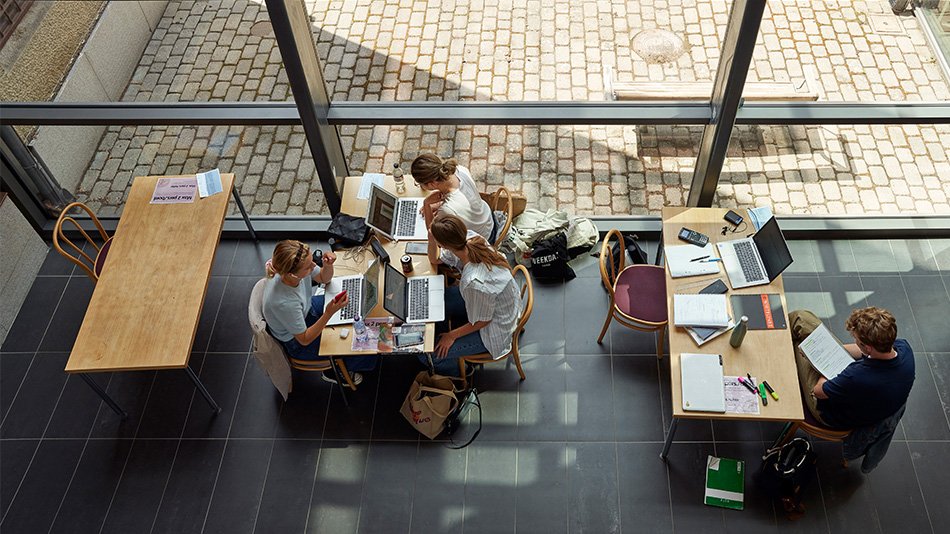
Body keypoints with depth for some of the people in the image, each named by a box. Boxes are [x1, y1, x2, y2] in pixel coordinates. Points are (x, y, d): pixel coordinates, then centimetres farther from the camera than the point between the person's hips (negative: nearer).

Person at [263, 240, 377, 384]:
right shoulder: (284, 303, -43)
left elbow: (323, 278, -4)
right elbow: (304, 339, -28)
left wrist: (328, 265, -28)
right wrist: (329, 313, -40)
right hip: (298, 342, -6)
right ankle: (335, 372, 29)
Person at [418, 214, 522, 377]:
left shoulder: (476, 282, -43)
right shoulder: (469, 238, -21)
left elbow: (482, 321, -24)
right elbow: (435, 259, -1)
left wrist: (452, 336, -9)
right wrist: (431, 237, -22)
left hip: (494, 326, -8)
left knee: (428, 356, -4)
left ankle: (459, 373, 28)